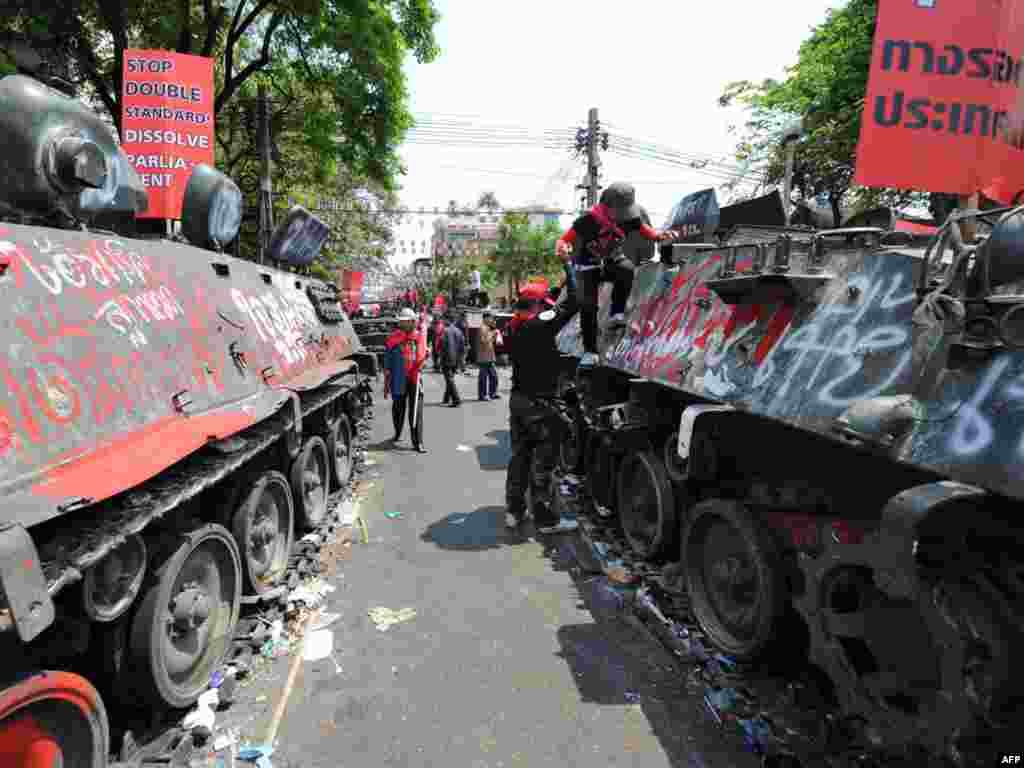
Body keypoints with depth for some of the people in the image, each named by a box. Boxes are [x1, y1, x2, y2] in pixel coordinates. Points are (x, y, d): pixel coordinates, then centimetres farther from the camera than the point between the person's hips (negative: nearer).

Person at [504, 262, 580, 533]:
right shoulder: (542, 323, -14)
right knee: (543, 460, -1)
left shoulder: (514, 329, 7)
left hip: (518, 398, 8)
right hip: (538, 401, -8)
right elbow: (573, 302, -13)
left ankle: (513, 511, 23)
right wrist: (568, 267, 1)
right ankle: (545, 519, 6)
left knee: (520, 455, 15)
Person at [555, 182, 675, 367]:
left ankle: (617, 314, -15)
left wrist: (660, 235, -24)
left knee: (627, 269, -32)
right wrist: (562, 249, -53)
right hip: (588, 265, -3)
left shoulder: (630, 217, -17)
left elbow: (645, 230, -1)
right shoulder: (589, 220, -30)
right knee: (588, 306, -11)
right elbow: (564, 239, -28)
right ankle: (590, 351, 2)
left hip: (611, 259, 3)